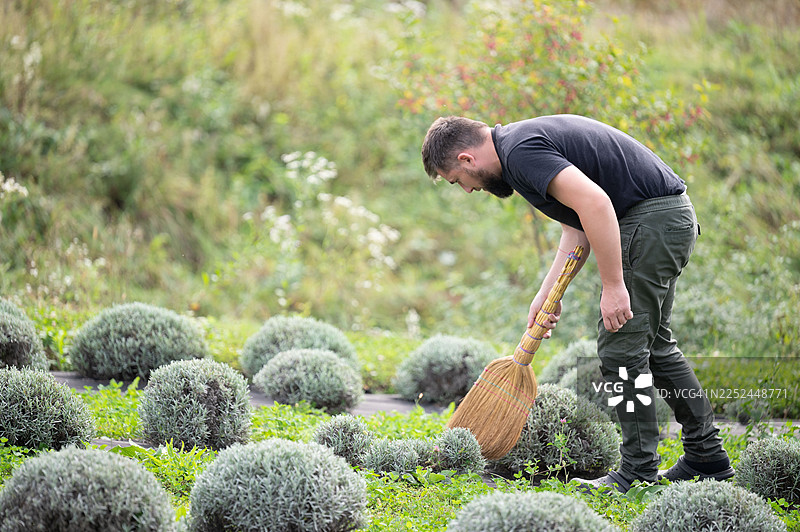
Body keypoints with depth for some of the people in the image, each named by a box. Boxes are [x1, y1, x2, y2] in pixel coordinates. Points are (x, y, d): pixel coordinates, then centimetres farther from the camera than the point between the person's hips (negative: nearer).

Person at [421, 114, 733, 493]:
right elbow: (578, 227, 21)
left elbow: (594, 202, -29)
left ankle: (639, 473, 1)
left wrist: (613, 286, -26)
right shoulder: (522, 142, 16)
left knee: (621, 347, -5)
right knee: (653, 344, 19)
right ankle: (707, 457, 25)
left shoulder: (521, 151, -17)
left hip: (653, 219, -11)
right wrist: (547, 294, 15)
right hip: (672, 217, 11)